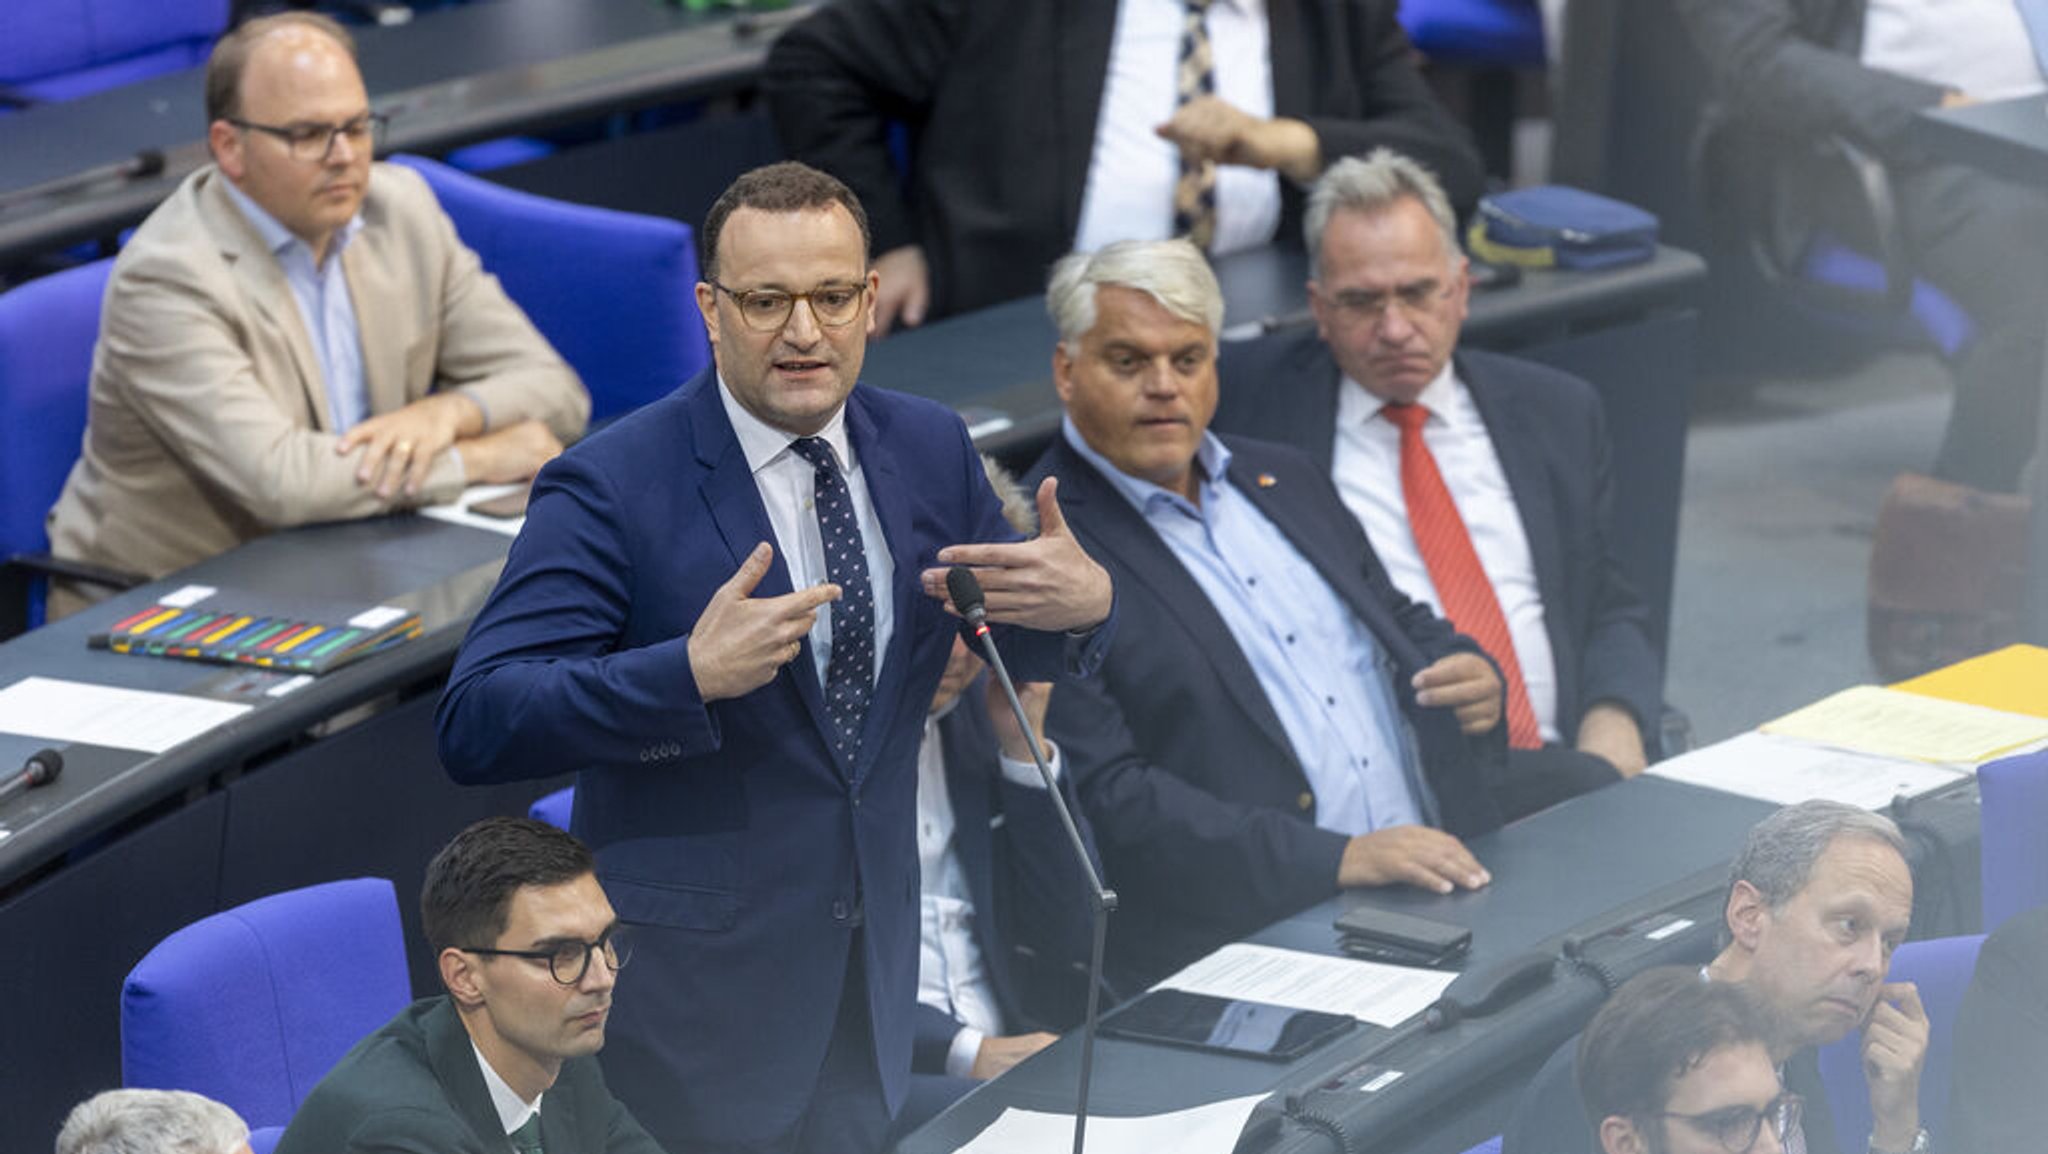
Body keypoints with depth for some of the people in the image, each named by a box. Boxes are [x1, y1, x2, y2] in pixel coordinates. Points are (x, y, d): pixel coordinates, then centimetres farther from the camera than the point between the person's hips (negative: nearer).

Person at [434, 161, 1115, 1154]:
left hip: (875, 977, 5)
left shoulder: (929, 449, 3)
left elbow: (1029, 651, 14)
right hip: (696, 990, -5)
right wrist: (691, 674, -36)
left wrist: (1083, 605, -12)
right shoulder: (611, 488, -15)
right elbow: (474, 727, -22)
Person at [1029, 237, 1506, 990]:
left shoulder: (1281, 480, 20)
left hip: (1437, 879, 8)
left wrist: (1472, 681, 5)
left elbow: (1401, 629, 31)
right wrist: (1336, 859, -22)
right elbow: (1104, 799, -13)